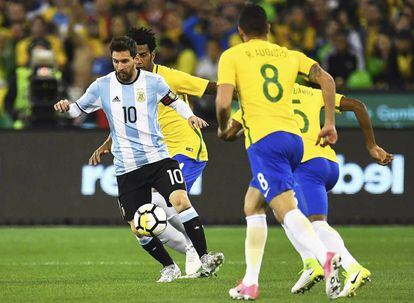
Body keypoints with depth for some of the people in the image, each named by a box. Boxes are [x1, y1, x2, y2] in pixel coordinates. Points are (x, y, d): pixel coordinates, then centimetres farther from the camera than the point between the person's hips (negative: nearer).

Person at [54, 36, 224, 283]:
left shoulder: (153, 82, 0)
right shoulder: (102, 86, 1)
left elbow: (174, 101, 17)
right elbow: (78, 109, 10)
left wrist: (189, 115, -1)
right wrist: (65, 107, -12)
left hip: (158, 157, -2)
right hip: (127, 168, 2)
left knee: (181, 200, -25)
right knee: (138, 228, 1)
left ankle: (204, 258, -21)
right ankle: (169, 267, 20)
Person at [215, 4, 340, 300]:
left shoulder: (232, 56, 6)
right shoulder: (290, 55, 19)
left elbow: (223, 103, -6)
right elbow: (326, 79, 7)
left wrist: (223, 129, 14)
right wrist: (330, 123, 12)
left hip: (263, 140, -6)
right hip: (294, 136, 6)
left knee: (287, 210, -17)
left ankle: (326, 257, -43)